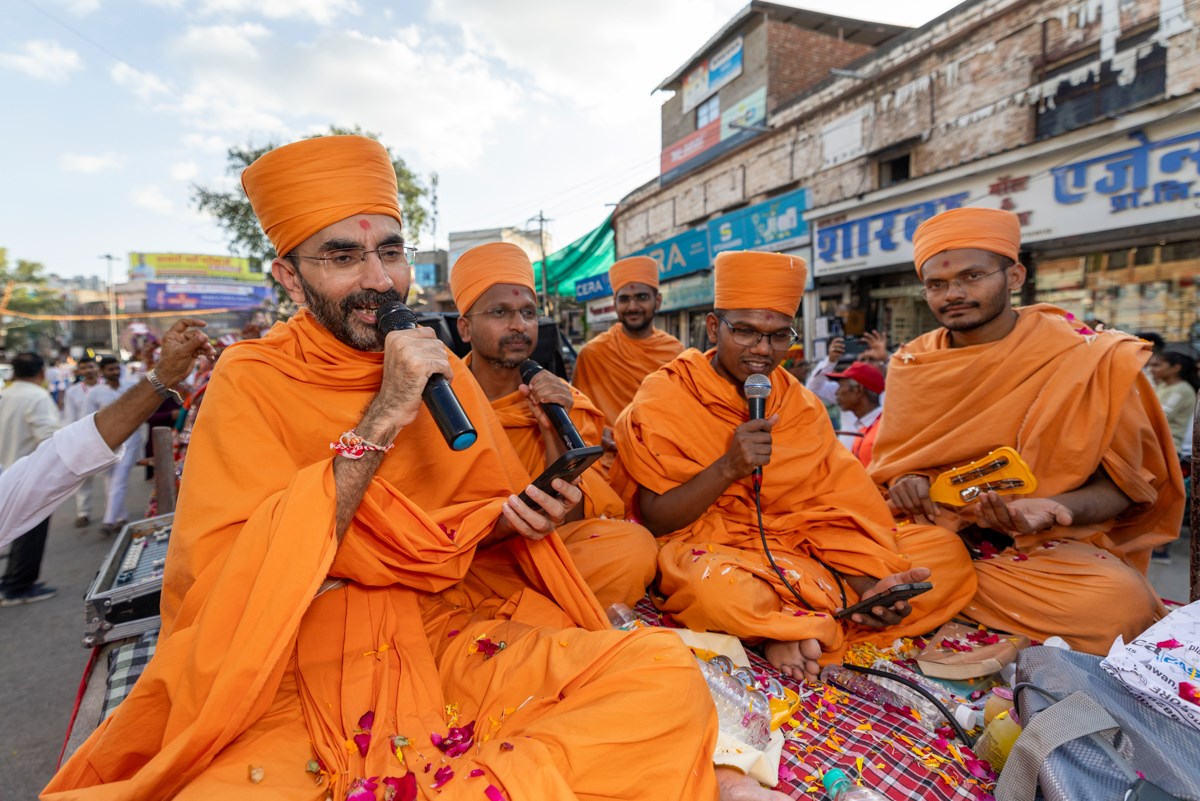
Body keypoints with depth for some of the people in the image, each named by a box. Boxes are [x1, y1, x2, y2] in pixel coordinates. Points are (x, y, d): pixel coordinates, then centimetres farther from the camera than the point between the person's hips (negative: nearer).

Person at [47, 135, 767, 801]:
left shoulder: (442, 369, 7)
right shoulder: (253, 380, -3)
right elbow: (230, 581, -15)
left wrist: (518, 519, -9)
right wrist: (382, 417, -21)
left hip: (458, 632, 4)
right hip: (302, 662, -3)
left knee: (664, 668, -18)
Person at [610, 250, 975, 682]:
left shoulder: (800, 403, 8)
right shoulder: (662, 400, -7)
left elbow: (836, 504, 1)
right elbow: (653, 521, -9)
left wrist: (868, 582, -17)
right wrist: (728, 467, -22)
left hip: (797, 545, 6)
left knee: (946, 550, -6)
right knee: (713, 584, -40)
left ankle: (789, 630, -15)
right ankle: (818, 626, -11)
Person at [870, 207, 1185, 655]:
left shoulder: (1089, 359, -7)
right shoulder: (910, 364, 2)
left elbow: (1123, 483, -3)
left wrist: (1055, 509, -24)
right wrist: (904, 481, -12)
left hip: (1044, 546, -2)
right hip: (928, 531, 3)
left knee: (1120, 604, -33)